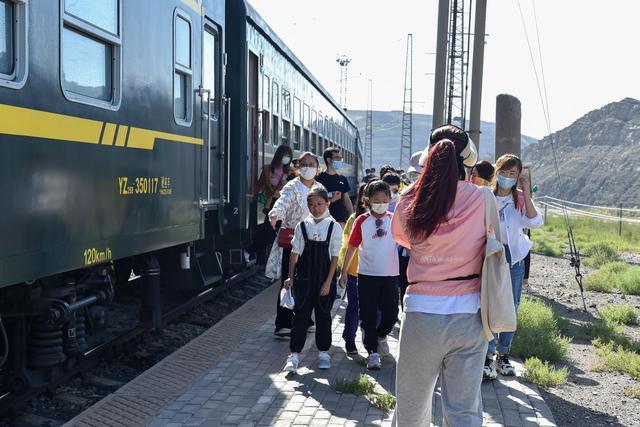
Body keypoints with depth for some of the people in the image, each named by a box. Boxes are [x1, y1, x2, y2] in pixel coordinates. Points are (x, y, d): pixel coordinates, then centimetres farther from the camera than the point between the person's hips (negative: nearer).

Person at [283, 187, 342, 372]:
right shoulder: (302, 226, 1)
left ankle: (323, 352, 25)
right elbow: (295, 253, 7)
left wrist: (328, 282, -8)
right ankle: (294, 354, 5)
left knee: (323, 315, 10)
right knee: (301, 315, -1)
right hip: (304, 278, 1)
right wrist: (291, 277, 5)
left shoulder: (334, 227, -3)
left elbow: (335, 257, -4)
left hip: (325, 278, 0)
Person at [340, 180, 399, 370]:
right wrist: (344, 271, 0)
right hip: (367, 275, -1)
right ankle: (373, 352, 13)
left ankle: (381, 336, 37)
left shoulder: (394, 219, 1)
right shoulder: (362, 221, -3)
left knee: (391, 313, 6)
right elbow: (352, 246, 0)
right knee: (368, 315, 3)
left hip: (390, 275, 1)